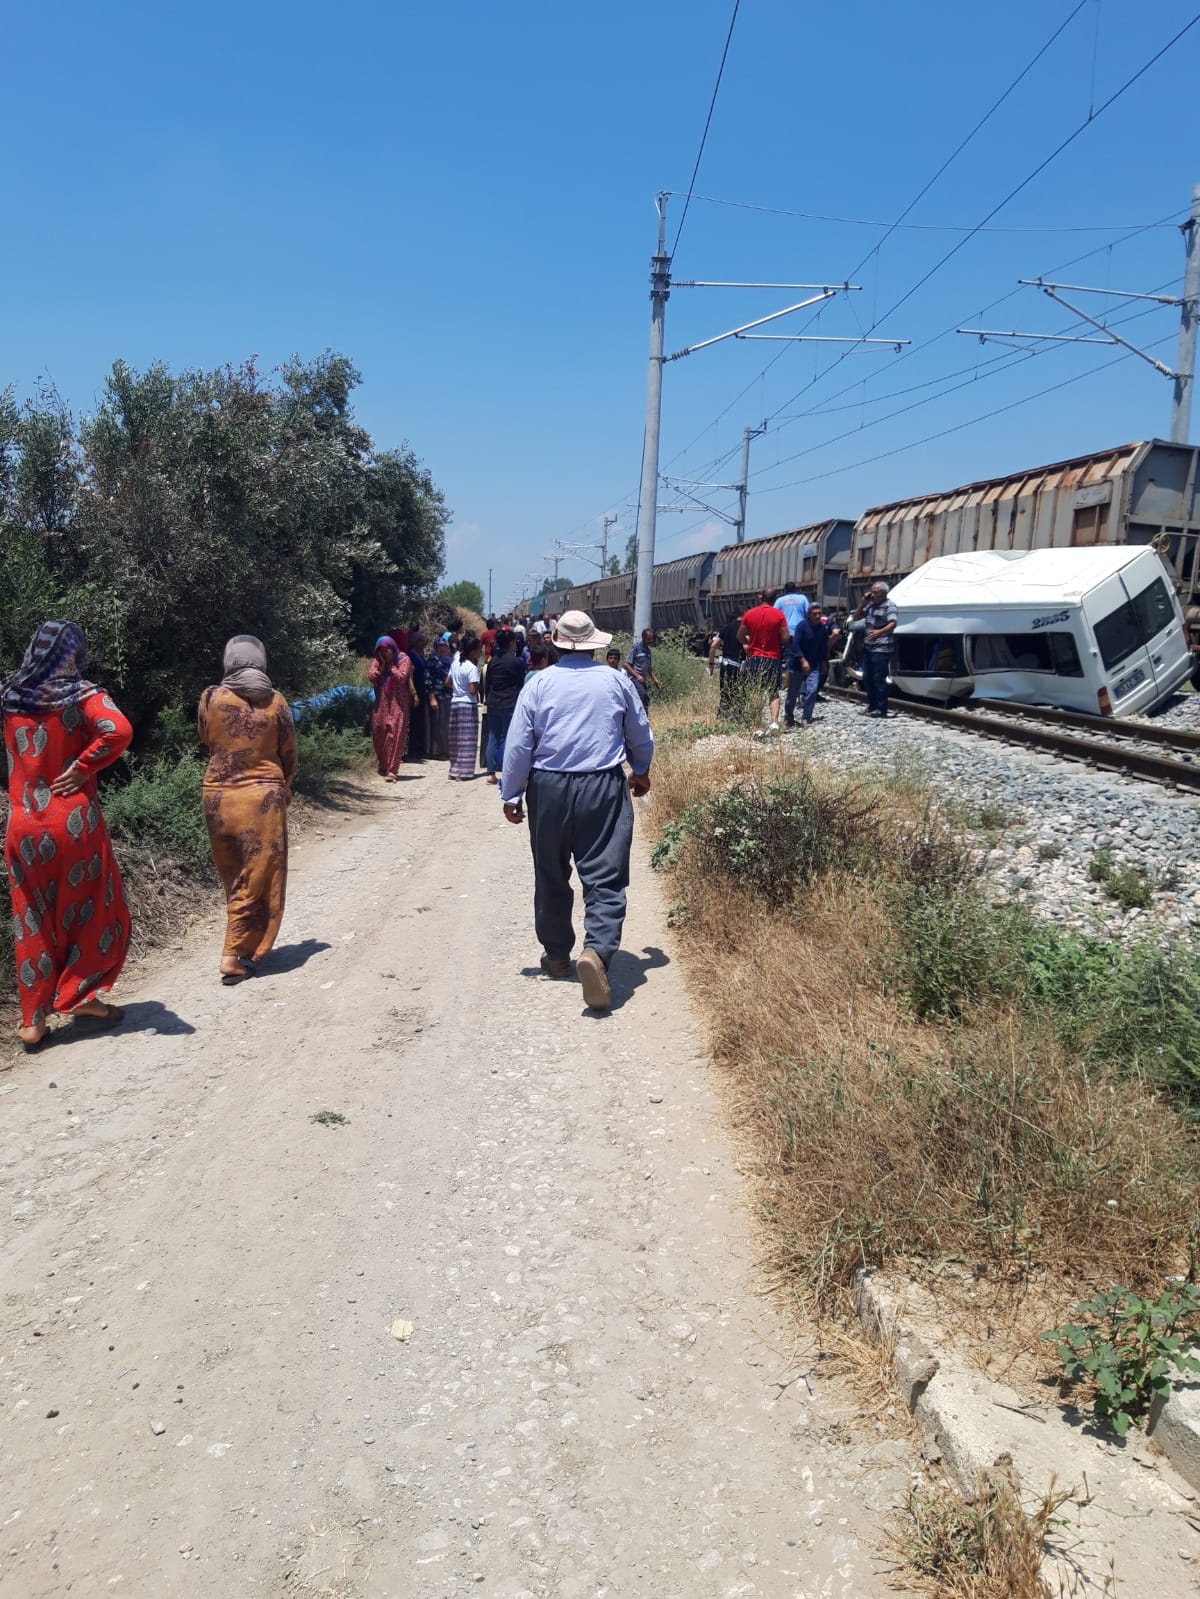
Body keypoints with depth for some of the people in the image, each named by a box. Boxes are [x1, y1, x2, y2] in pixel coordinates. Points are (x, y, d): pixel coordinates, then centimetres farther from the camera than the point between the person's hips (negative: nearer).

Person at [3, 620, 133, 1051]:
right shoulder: (82, 695, -8)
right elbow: (118, 731, -24)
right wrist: (83, 768, -14)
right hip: (74, 822, -4)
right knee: (97, 910, 14)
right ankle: (79, 995, 14)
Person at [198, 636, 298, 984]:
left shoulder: (210, 699, -4)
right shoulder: (275, 702, -5)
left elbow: (207, 743, 10)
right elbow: (288, 755, 4)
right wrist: (284, 789, 20)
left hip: (218, 796, 2)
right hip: (263, 798, -2)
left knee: (233, 878, 16)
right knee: (257, 878, 5)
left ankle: (243, 944, 26)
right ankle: (235, 955, 2)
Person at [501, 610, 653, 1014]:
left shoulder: (539, 684, 1)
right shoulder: (617, 681, 3)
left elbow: (518, 745, 0)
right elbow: (641, 737, 14)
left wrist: (511, 795, 9)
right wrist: (640, 772, 32)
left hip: (549, 788, 1)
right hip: (604, 788, -1)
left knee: (551, 877, 15)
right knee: (605, 877, -3)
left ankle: (556, 955, 26)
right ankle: (597, 951, -23)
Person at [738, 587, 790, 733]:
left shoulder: (750, 613, -1)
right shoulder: (779, 615, -8)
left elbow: (740, 636, 6)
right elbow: (785, 638, -9)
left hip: (754, 657, 1)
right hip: (773, 658, -1)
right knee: (774, 693, 13)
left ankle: (758, 727, 8)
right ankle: (774, 722, -7)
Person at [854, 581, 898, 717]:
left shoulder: (889, 606, -10)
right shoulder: (870, 605, 13)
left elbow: (893, 624, -24)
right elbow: (856, 617, 19)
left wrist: (880, 632, -44)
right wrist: (863, 602, 5)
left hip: (882, 649, -8)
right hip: (868, 647, 8)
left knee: (879, 679, -7)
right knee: (867, 678, 13)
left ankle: (881, 709, -2)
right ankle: (872, 704, 25)